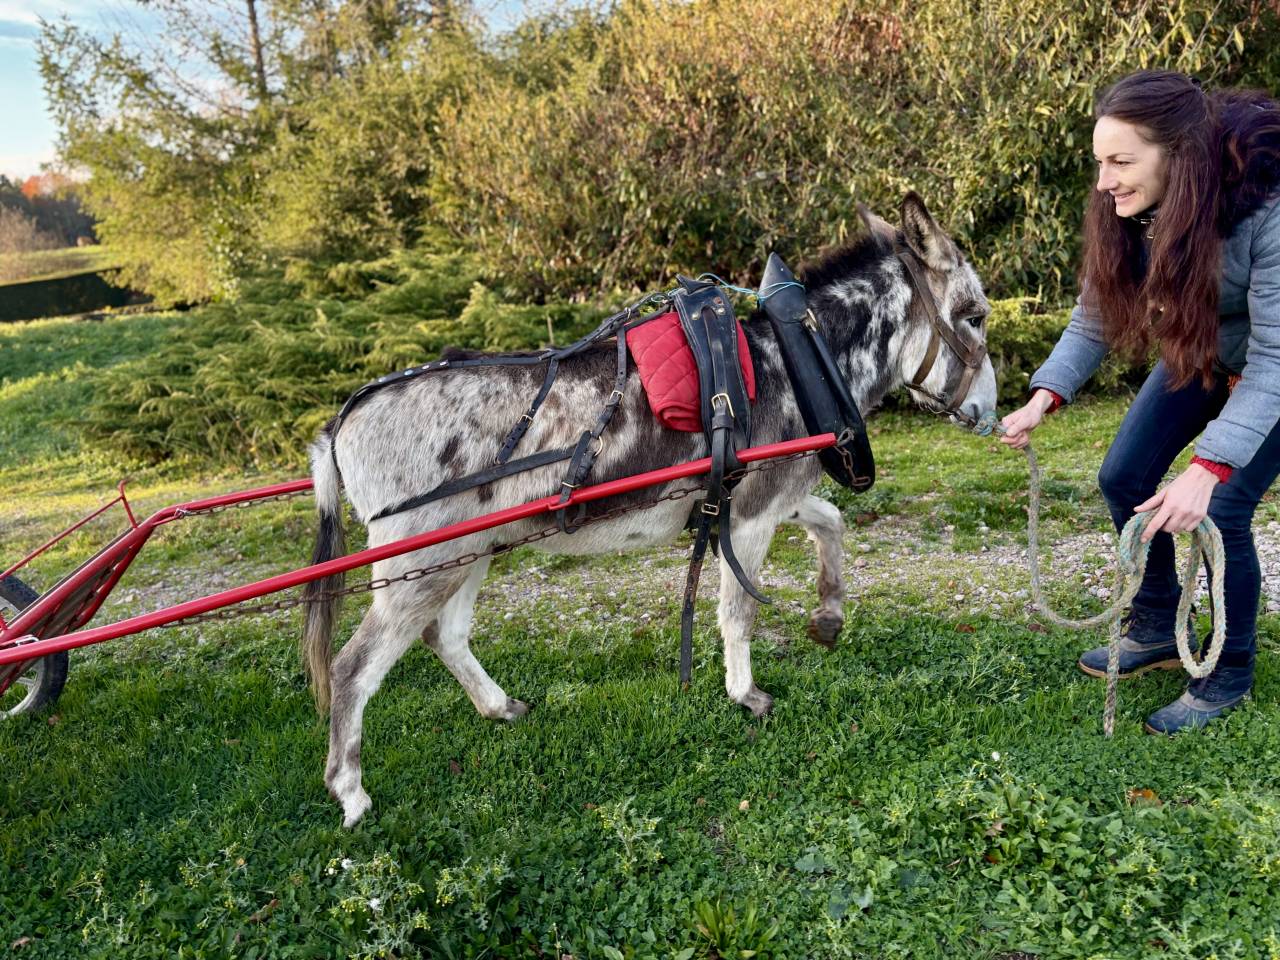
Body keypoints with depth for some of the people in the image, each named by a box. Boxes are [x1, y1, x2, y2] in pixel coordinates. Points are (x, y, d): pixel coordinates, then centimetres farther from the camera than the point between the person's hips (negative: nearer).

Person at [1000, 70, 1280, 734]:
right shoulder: (1127, 206, -22)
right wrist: (1046, 396, -29)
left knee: (1221, 512, -13)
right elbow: (1097, 312, -14)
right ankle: (1157, 631, 24)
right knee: (1123, 478, 2)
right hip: (1199, 350, 6)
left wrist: (1207, 470, -46)